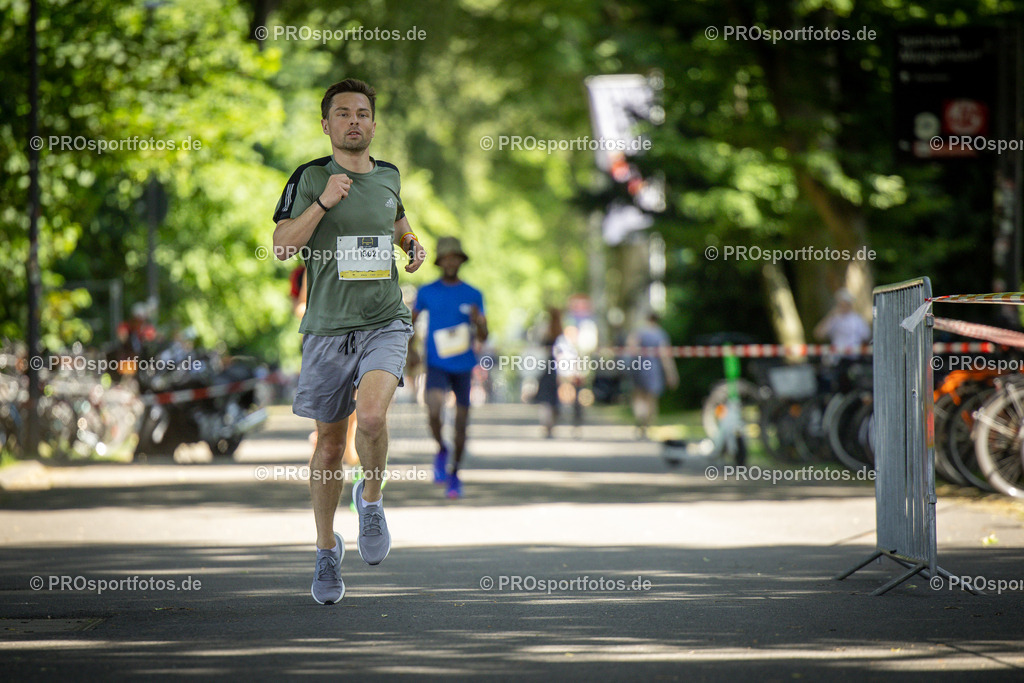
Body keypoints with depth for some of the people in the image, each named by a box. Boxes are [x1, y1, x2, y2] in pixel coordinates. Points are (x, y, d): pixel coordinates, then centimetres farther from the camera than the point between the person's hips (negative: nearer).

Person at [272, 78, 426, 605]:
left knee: (371, 414, -25)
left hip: (385, 323, 1)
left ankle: (371, 500, 4)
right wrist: (322, 204, -18)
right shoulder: (310, 178, -1)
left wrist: (412, 245, 11)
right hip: (327, 327, -1)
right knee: (330, 440, 7)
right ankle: (327, 550, 24)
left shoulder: (388, 176, 11)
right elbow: (281, 246, -8)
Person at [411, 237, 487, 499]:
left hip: (464, 366, 1)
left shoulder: (473, 295, 3)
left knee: (461, 423, 3)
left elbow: (483, 338, 3)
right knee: (434, 409, -27)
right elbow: (410, 320, 15)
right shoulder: (426, 292, 2)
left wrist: (478, 322, -18)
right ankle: (441, 450, 1)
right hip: (437, 366, -1)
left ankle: (454, 474, 22)